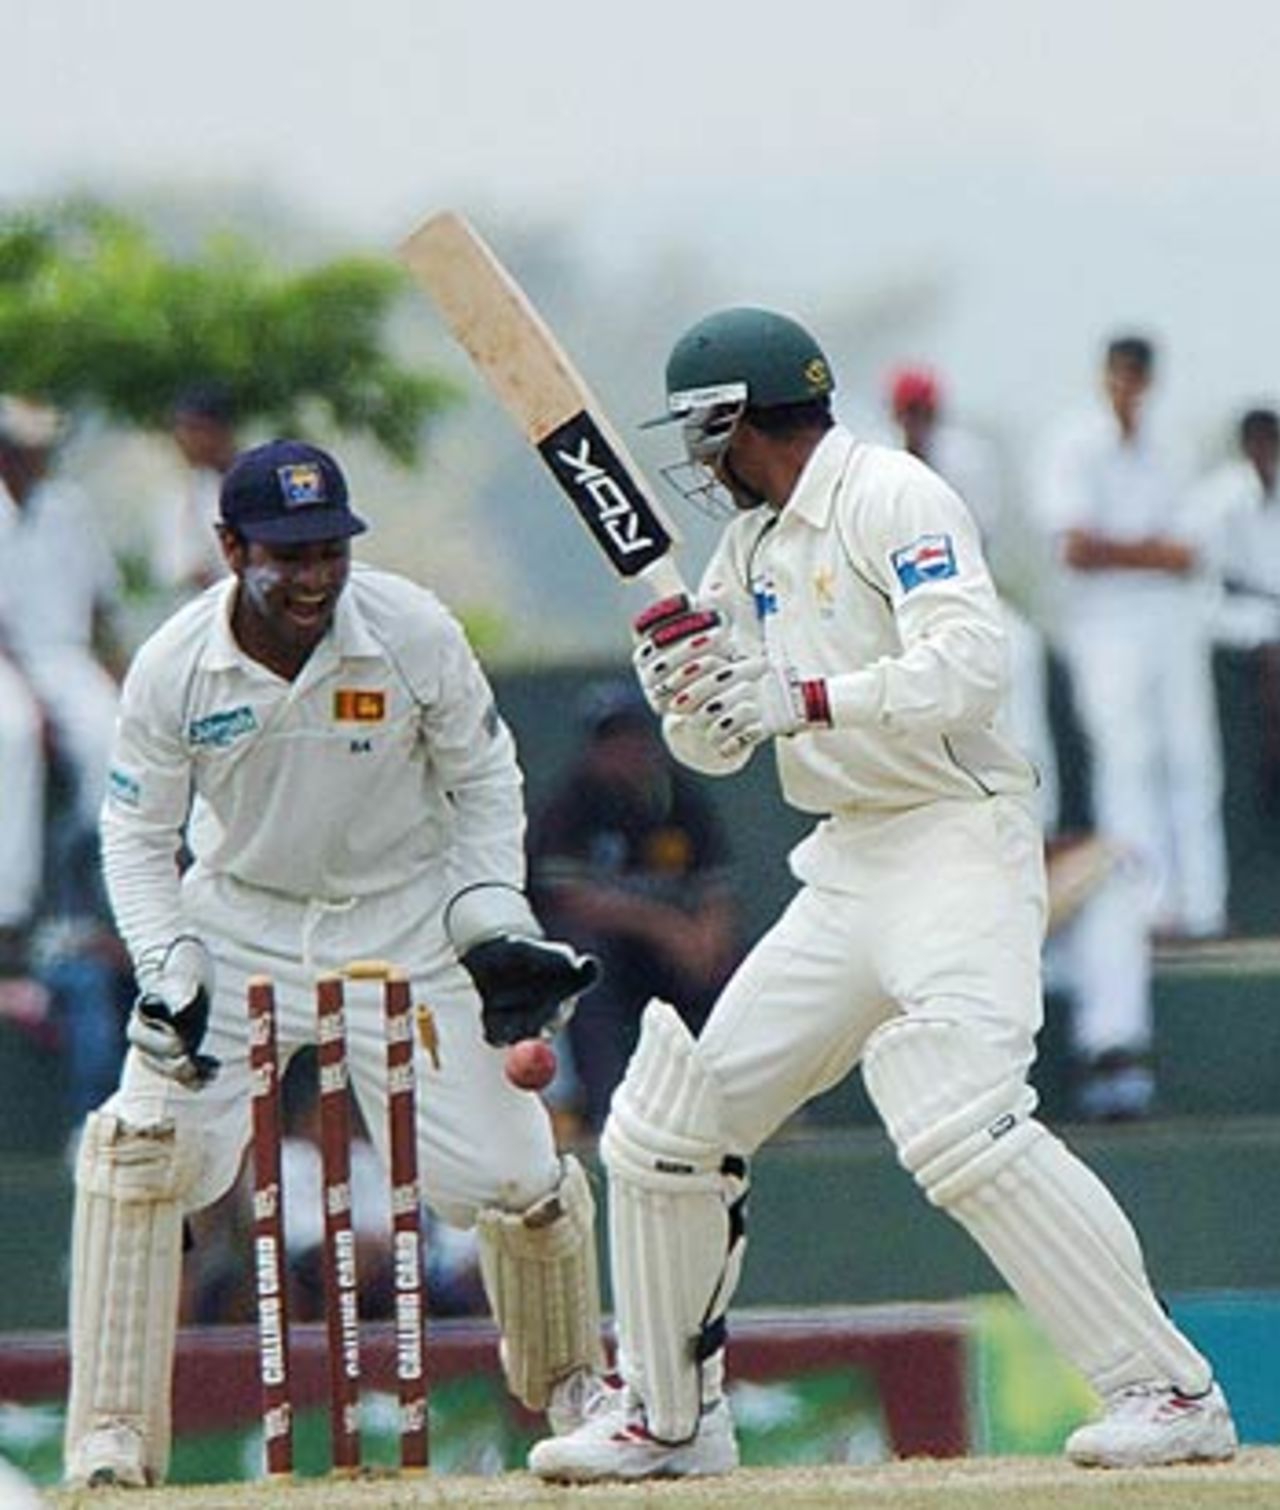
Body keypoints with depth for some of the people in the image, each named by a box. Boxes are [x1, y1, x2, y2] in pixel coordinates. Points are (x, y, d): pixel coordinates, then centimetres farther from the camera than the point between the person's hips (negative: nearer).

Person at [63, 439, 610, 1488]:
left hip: (404, 924, -1)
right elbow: (138, 832, -3)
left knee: (506, 1175, -6)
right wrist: (167, 966, -16)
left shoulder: (415, 635, -18)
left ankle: (570, 1376, 26)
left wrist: (492, 915, -10)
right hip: (238, 922, 1)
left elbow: (484, 778, -1)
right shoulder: (174, 668, -17)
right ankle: (113, 1432, -8)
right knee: (143, 1148, -17)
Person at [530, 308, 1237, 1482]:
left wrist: (802, 700, -28)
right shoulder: (750, 549, 17)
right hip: (845, 873, 9)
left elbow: (968, 664, -22)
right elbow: (717, 745, 17)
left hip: (957, 845, -9)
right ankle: (670, 1419, 22)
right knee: (668, 1122, 8)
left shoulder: (891, 497, -9)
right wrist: (685, 686, -5)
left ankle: (1172, 1392, -25)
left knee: (963, 1120, -27)